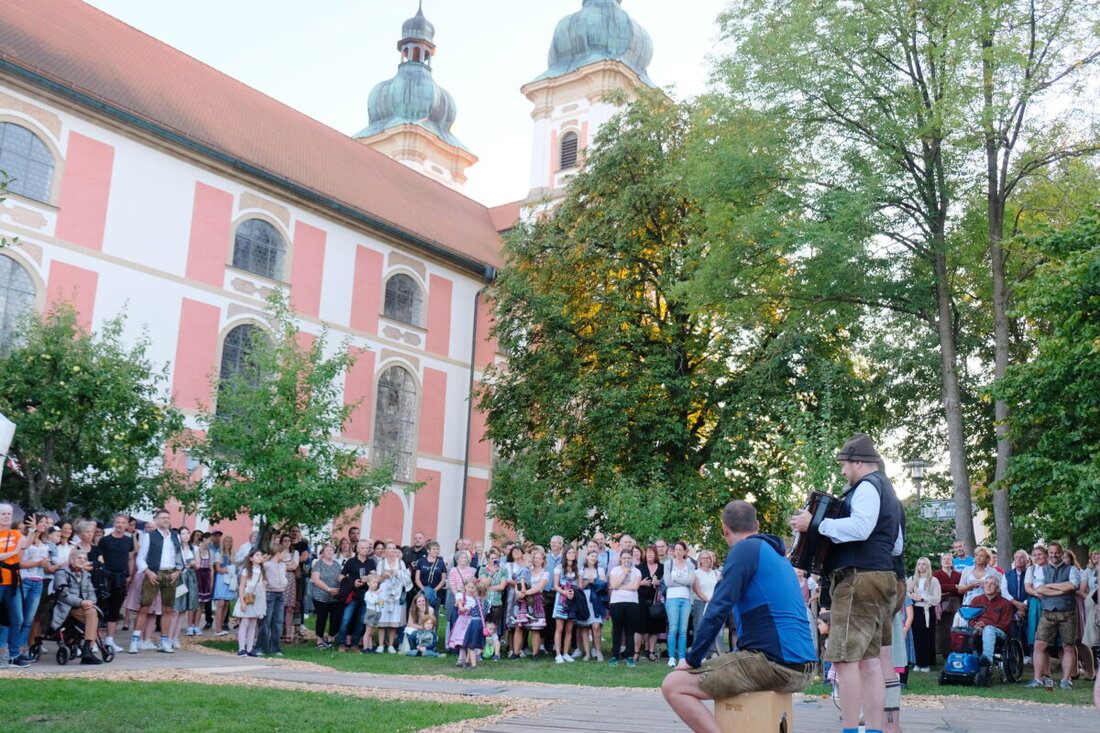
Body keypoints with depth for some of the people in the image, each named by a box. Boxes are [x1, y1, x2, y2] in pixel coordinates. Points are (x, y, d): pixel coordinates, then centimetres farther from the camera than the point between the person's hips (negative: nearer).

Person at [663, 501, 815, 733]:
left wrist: (692, 659, -5)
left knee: (673, 686, -8)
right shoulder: (779, 555, 21)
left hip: (774, 662, -9)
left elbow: (719, 609, -13)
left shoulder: (745, 549, -5)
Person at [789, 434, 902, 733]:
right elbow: (896, 546, 30)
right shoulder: (887, 490, 25)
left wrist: (816, 524, -20)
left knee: (845, 658, -13)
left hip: (859, 579, -11)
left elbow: (860, 527, -24)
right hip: (880, 579, 11)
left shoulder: (868, 485, -7)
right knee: (869, 660, 9)